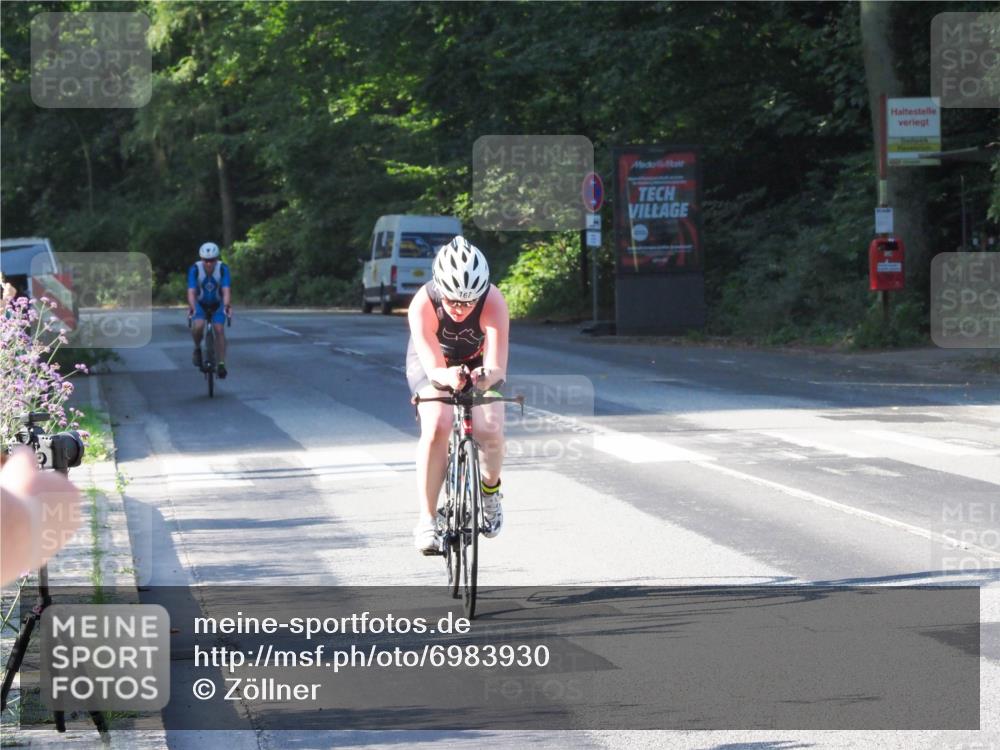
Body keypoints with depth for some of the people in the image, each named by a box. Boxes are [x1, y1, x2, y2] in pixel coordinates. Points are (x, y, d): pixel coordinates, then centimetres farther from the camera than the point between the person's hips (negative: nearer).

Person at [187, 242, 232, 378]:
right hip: (200, 304, 0)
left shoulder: (223, 269, -25)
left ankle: (221, 364, -9)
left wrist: (227, 305, -54)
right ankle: (197, 348, 3)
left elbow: (226, 290, -35)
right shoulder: (195, 269, -26)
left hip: (217, 304, 0)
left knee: (219, 330, -17)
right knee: (198, 326, -26)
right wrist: (192, 307, -54)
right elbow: (191, 291, -35)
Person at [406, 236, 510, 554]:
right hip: (433, 362, -1)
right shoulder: (423, 304, -36)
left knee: (489, 431, -20)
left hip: (478, 361, 1)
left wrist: (486, 376, -65)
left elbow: (497, 368, -42)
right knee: (436, 426, -26)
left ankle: (490, 490, 13)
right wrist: (447, 377, -65)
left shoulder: (493, 302, -36)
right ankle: (427, 520, -17)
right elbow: (434, 369, -42)